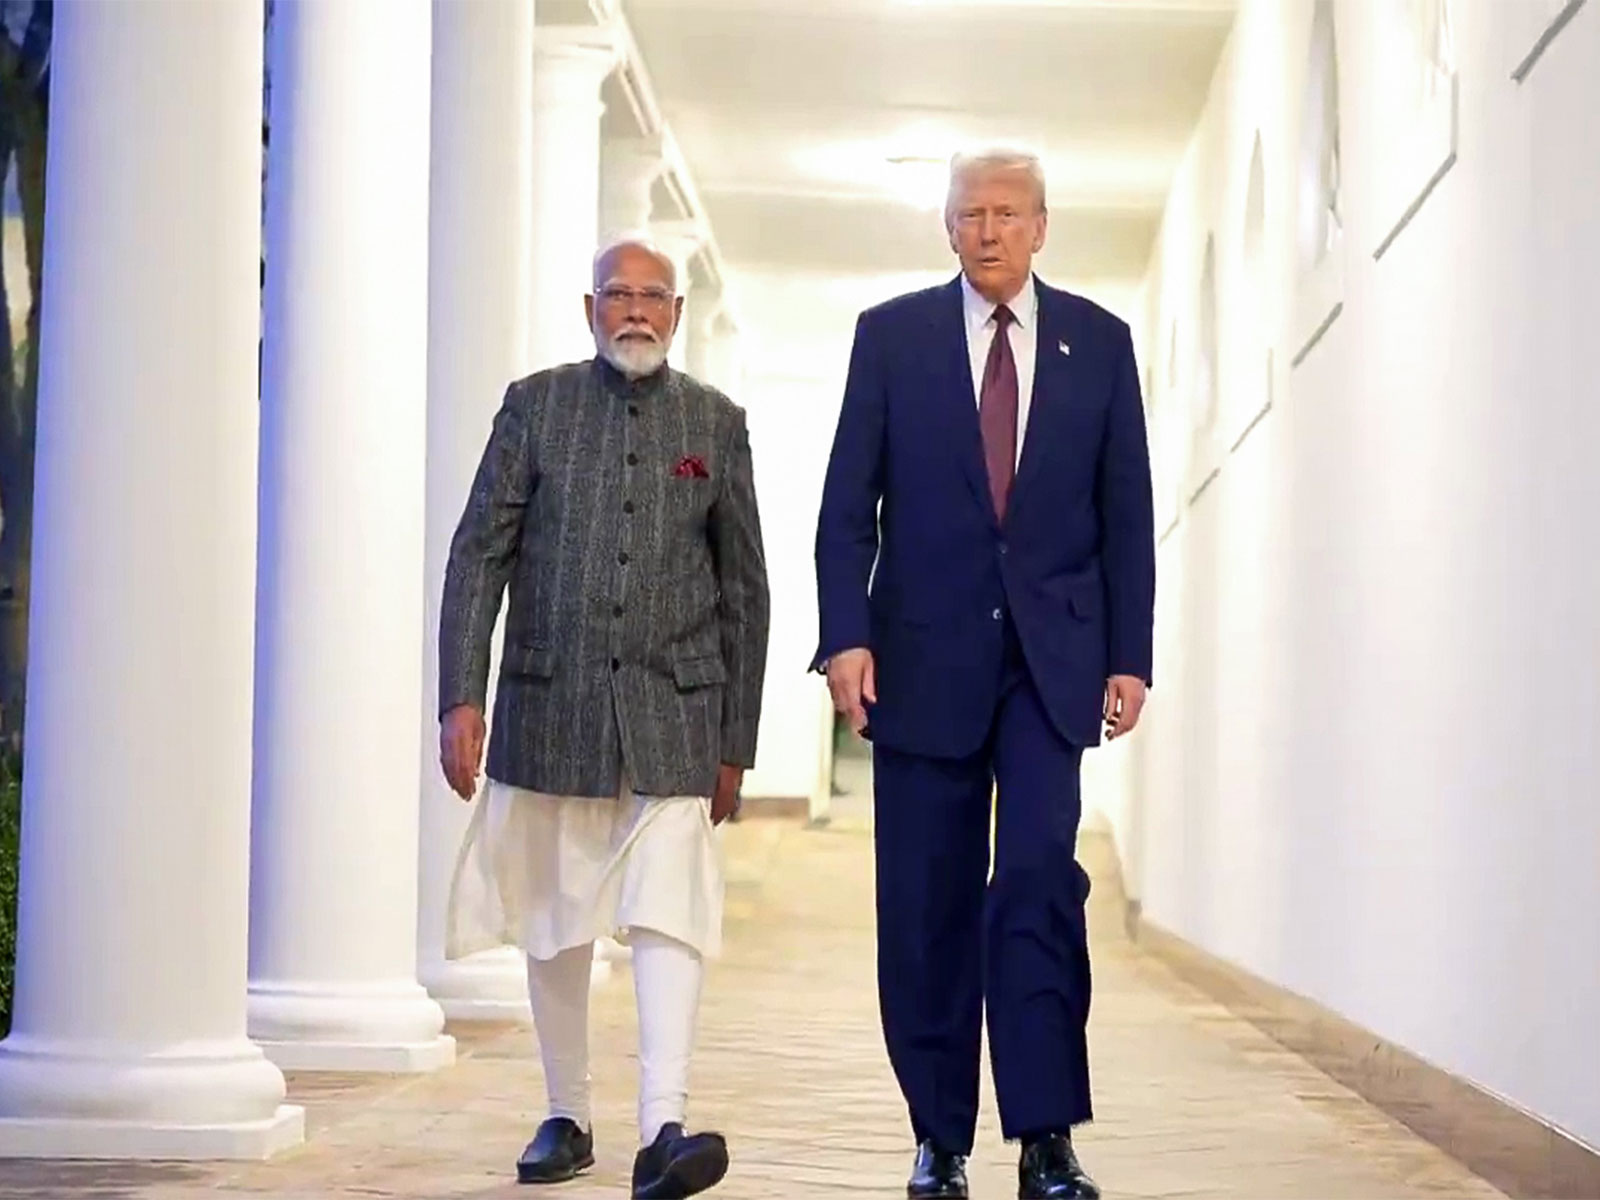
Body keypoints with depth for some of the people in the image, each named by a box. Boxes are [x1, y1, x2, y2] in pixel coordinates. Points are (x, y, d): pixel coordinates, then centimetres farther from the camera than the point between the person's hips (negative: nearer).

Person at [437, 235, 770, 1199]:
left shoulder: (717, 423, 7)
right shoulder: (535, 405, 5)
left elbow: (744, 589, 10)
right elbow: (480, 556, 2)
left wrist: (736, 743, 8)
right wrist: (461, 699, -8)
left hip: (672, 717, -1)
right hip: (551, 709, 1)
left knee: (669, 913, -14)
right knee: (554, 928, 10)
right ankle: (567, 1119, 24)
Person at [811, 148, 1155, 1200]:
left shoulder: (1099, 342, 8)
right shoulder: (891, 335, 5)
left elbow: (1127, 512, 7)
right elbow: (847, 505, 3)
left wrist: (1130, 657, 1)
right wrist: (846, 635, -8)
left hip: (1051, 655, 0)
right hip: (925, 656, 0)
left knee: (1041, 877, -12)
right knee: (929, 906, 2)